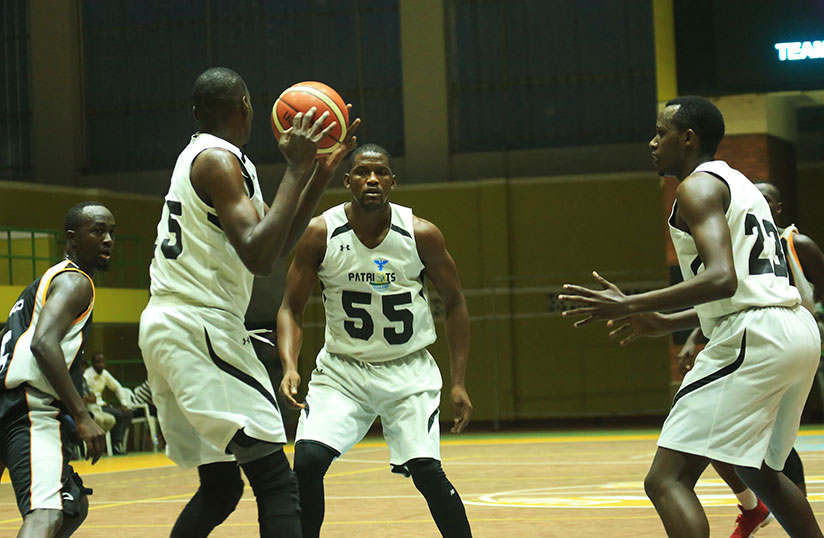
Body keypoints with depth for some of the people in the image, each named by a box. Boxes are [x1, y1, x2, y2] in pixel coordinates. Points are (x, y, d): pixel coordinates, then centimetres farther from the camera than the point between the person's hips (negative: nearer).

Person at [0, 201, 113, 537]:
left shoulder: (47, 281, 29)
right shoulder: (74, 281, -3)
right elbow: (43, 343, -20)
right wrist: (82, 418, -23)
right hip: (32, 411, -11)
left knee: (74, 507, 24)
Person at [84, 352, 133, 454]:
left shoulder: (105, 374, 9)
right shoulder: (87, 375, -15)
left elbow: (117, 387, 21)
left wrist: (124, 404, 10)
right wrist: (102, 403, -22)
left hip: (101, 404, 9)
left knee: (128, 413, -5)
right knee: (117, 414, -26)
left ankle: (118, 442, -17)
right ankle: (115, 445, -17)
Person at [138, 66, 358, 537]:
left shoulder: (200, 156, 20)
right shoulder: (219, 160, -10)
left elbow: (277, 243, 22)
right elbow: (259, 258, -22)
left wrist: (325, 168, 17)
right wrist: (297, 170, -17)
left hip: (167, 327, 10)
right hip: (199, 327, -10)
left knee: (220, 486, 15)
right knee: (276, 483, -14)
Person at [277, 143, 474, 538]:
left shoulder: (422, 235, -10)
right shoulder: (320, 234, -10)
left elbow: (454, 304, 2)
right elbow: (291, 308, -3)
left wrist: (459, 383, -2)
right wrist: (289, 367, -20)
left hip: (408, 370, -1)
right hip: (342, 369, 1)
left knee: (426, 470, -15)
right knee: (307, 460, -18)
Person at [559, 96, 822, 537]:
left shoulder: (698, 187, -5)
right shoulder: (739, 184, 25)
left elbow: (722, 279, -21)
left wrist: (630, 306, -19)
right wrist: (664, 324, 30)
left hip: (754, 339, -10)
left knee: (667, 480, -12)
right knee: (758, 470, 30)